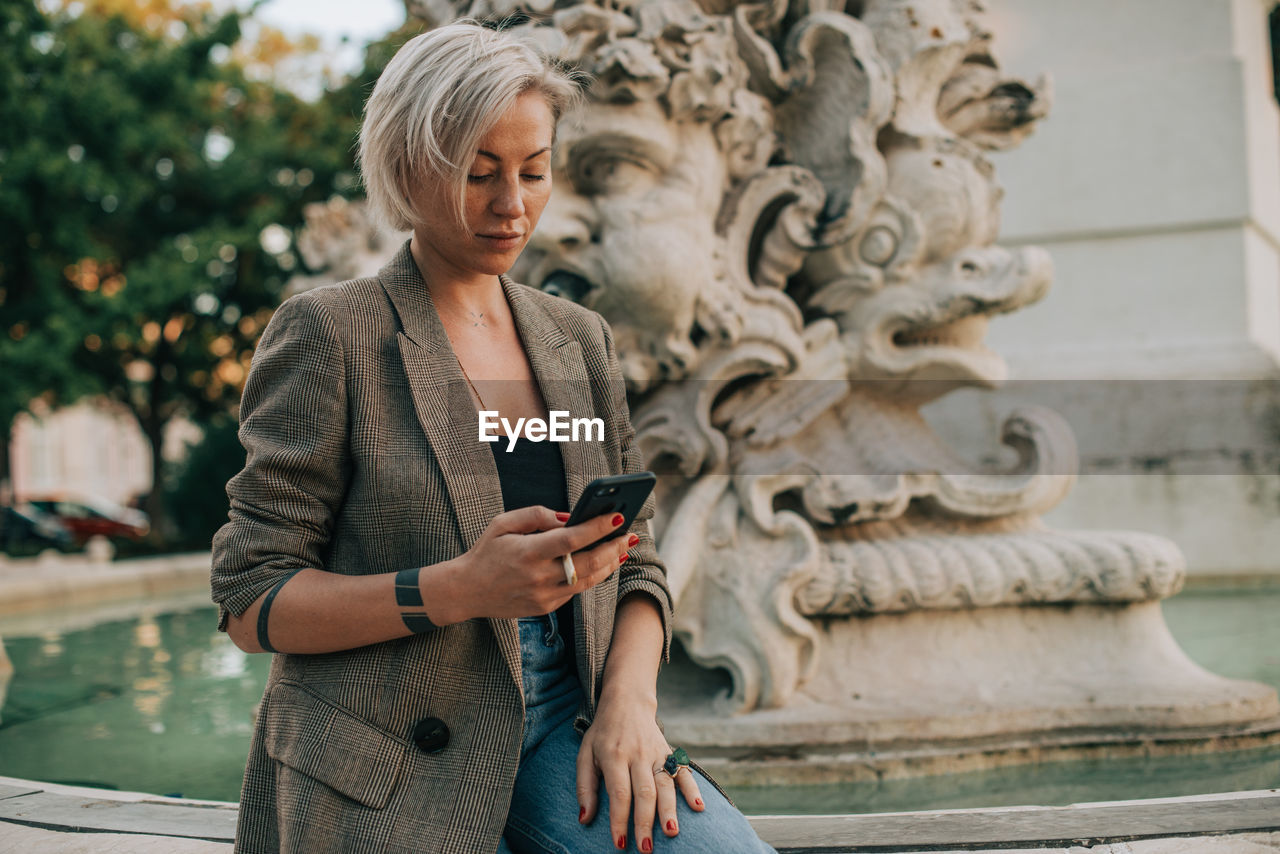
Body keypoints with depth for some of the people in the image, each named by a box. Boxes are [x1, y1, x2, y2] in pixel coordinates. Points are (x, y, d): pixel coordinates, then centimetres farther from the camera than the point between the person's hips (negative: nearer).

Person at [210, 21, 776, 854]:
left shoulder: (580, 338, 13)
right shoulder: (327, 334, -4)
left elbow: (634, 563, 14)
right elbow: (251, 599, -7)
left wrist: (629, 701, -6)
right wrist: (457, 589, -21)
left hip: (561, 723, 4)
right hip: (392, 766, -3)